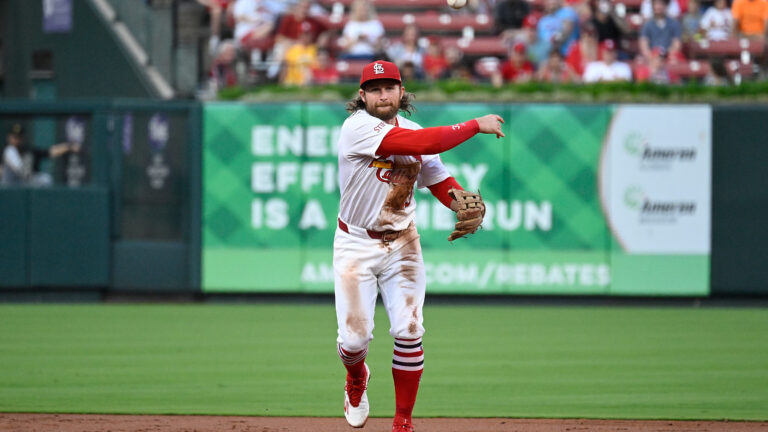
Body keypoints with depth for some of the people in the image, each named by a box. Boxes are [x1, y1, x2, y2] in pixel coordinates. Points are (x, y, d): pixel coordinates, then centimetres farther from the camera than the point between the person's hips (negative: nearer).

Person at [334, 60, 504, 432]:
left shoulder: (416, 134, 4)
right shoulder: (357, 128, -17)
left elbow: (440, 182, 4)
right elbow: (423, 143, -28)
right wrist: (476, 126, -21)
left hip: (402, 245, 4)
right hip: (356, 245, -4)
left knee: (408, 332, -8)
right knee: (354, 337, -7)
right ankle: (356, 379, 31)